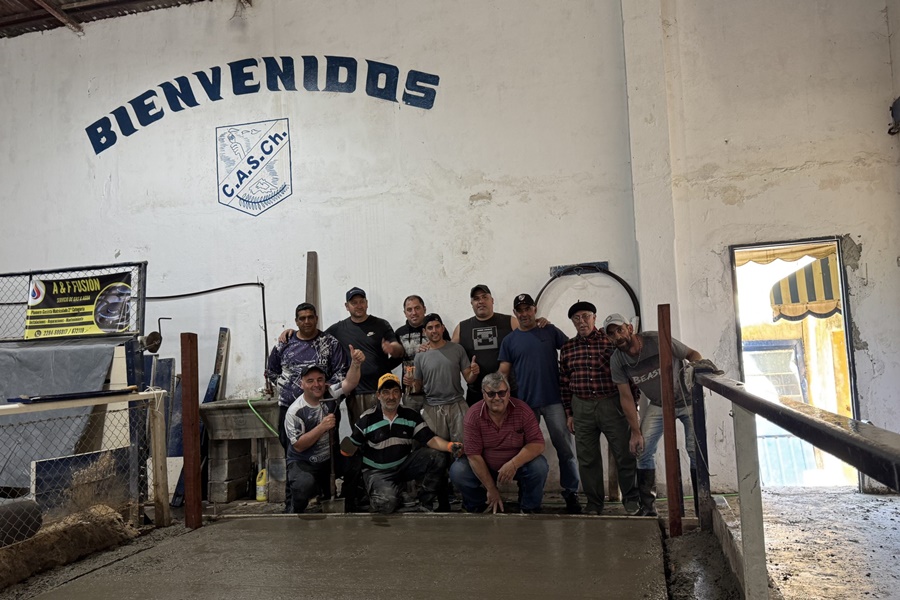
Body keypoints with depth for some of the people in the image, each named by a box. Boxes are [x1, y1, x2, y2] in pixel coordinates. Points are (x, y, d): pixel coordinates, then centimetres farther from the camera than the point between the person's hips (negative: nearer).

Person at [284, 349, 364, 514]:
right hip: (303, 463, -4)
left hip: (331, 458, 4)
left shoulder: (331, 394, -6)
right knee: (305, 484, -34)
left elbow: (349, 383, -26)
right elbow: (298, 446, -16)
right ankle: (297, 512, -1)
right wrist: (322, 427, -25)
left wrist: (355, 363, -46)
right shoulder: (295, 411, -14)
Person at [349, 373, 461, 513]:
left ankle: (425, 505, -4)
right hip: (377, 470, -3)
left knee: (435, 458, -20)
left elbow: (430, 439, -11)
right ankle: (377, 501, 8)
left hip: (404, 465, 3)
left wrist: (450, 446, -28)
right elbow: (351, 447, 1)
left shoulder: (411, 415, -3)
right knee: (387, 502, -32)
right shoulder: (367, 419, -9)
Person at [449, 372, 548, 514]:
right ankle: (479, 505, 7)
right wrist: (491, 488, -20)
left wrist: (514, 464, -35)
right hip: (483, 466, 0)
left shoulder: (523, 410, -18)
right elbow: (474, 454, -18)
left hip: (517, 464, 0)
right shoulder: (474, 415, -18)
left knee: (539, 467, -28)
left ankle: (530, 507, 1)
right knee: (457, 472, -24)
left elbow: (537, 444, -18)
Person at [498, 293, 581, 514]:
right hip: (525, 403, 1)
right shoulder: (509, 340, 7)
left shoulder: (550, 331, 6)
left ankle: (571, 493, 12)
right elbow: (503, 373, 5)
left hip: (554, 400, -1)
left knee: (565, 448, 1)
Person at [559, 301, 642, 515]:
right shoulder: (567, 348, 6)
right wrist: (569, 413, 9)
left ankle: (631, 499, 25)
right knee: (587, 458, 8)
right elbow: (564, 383, 11)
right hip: (582, 407, 3)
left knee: (625, 454, 4)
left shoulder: (611, 341, -3)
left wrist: (631, 408, -1)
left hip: (612, 403, -2)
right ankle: (594, 503, 23)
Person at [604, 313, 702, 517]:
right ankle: (648, 509, 5)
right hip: (658, 405, 4)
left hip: (688, 400, -3)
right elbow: (626, 397, -8)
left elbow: (693, 354, -15)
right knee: (643, 451, -6)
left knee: (695, 450, -11)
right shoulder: (617, 361, -14)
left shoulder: (657, 340, -26)